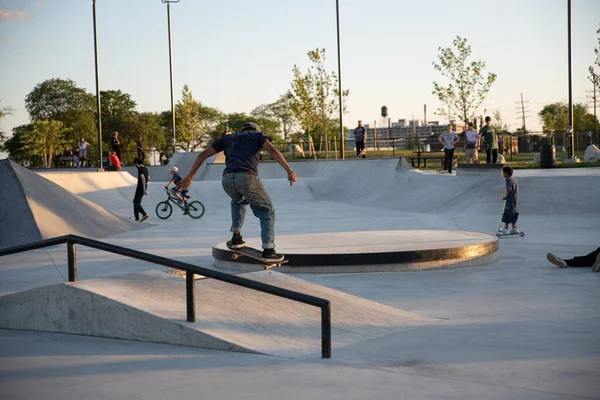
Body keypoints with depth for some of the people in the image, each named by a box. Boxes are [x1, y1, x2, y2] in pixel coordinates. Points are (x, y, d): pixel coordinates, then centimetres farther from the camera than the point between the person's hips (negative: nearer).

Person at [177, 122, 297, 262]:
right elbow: (273, 150, 3)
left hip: (227, 180, 4)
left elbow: (203, 155, 29)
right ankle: (268, 250, 2)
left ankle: (236, 237, 33)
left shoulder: (227, 138, 33)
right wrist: (289, 171, -10)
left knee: (239, 200, 39)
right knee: (267, 211, 15)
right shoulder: (257, 135, 23)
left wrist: (190, 177, 32)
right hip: (247, 178, -4)